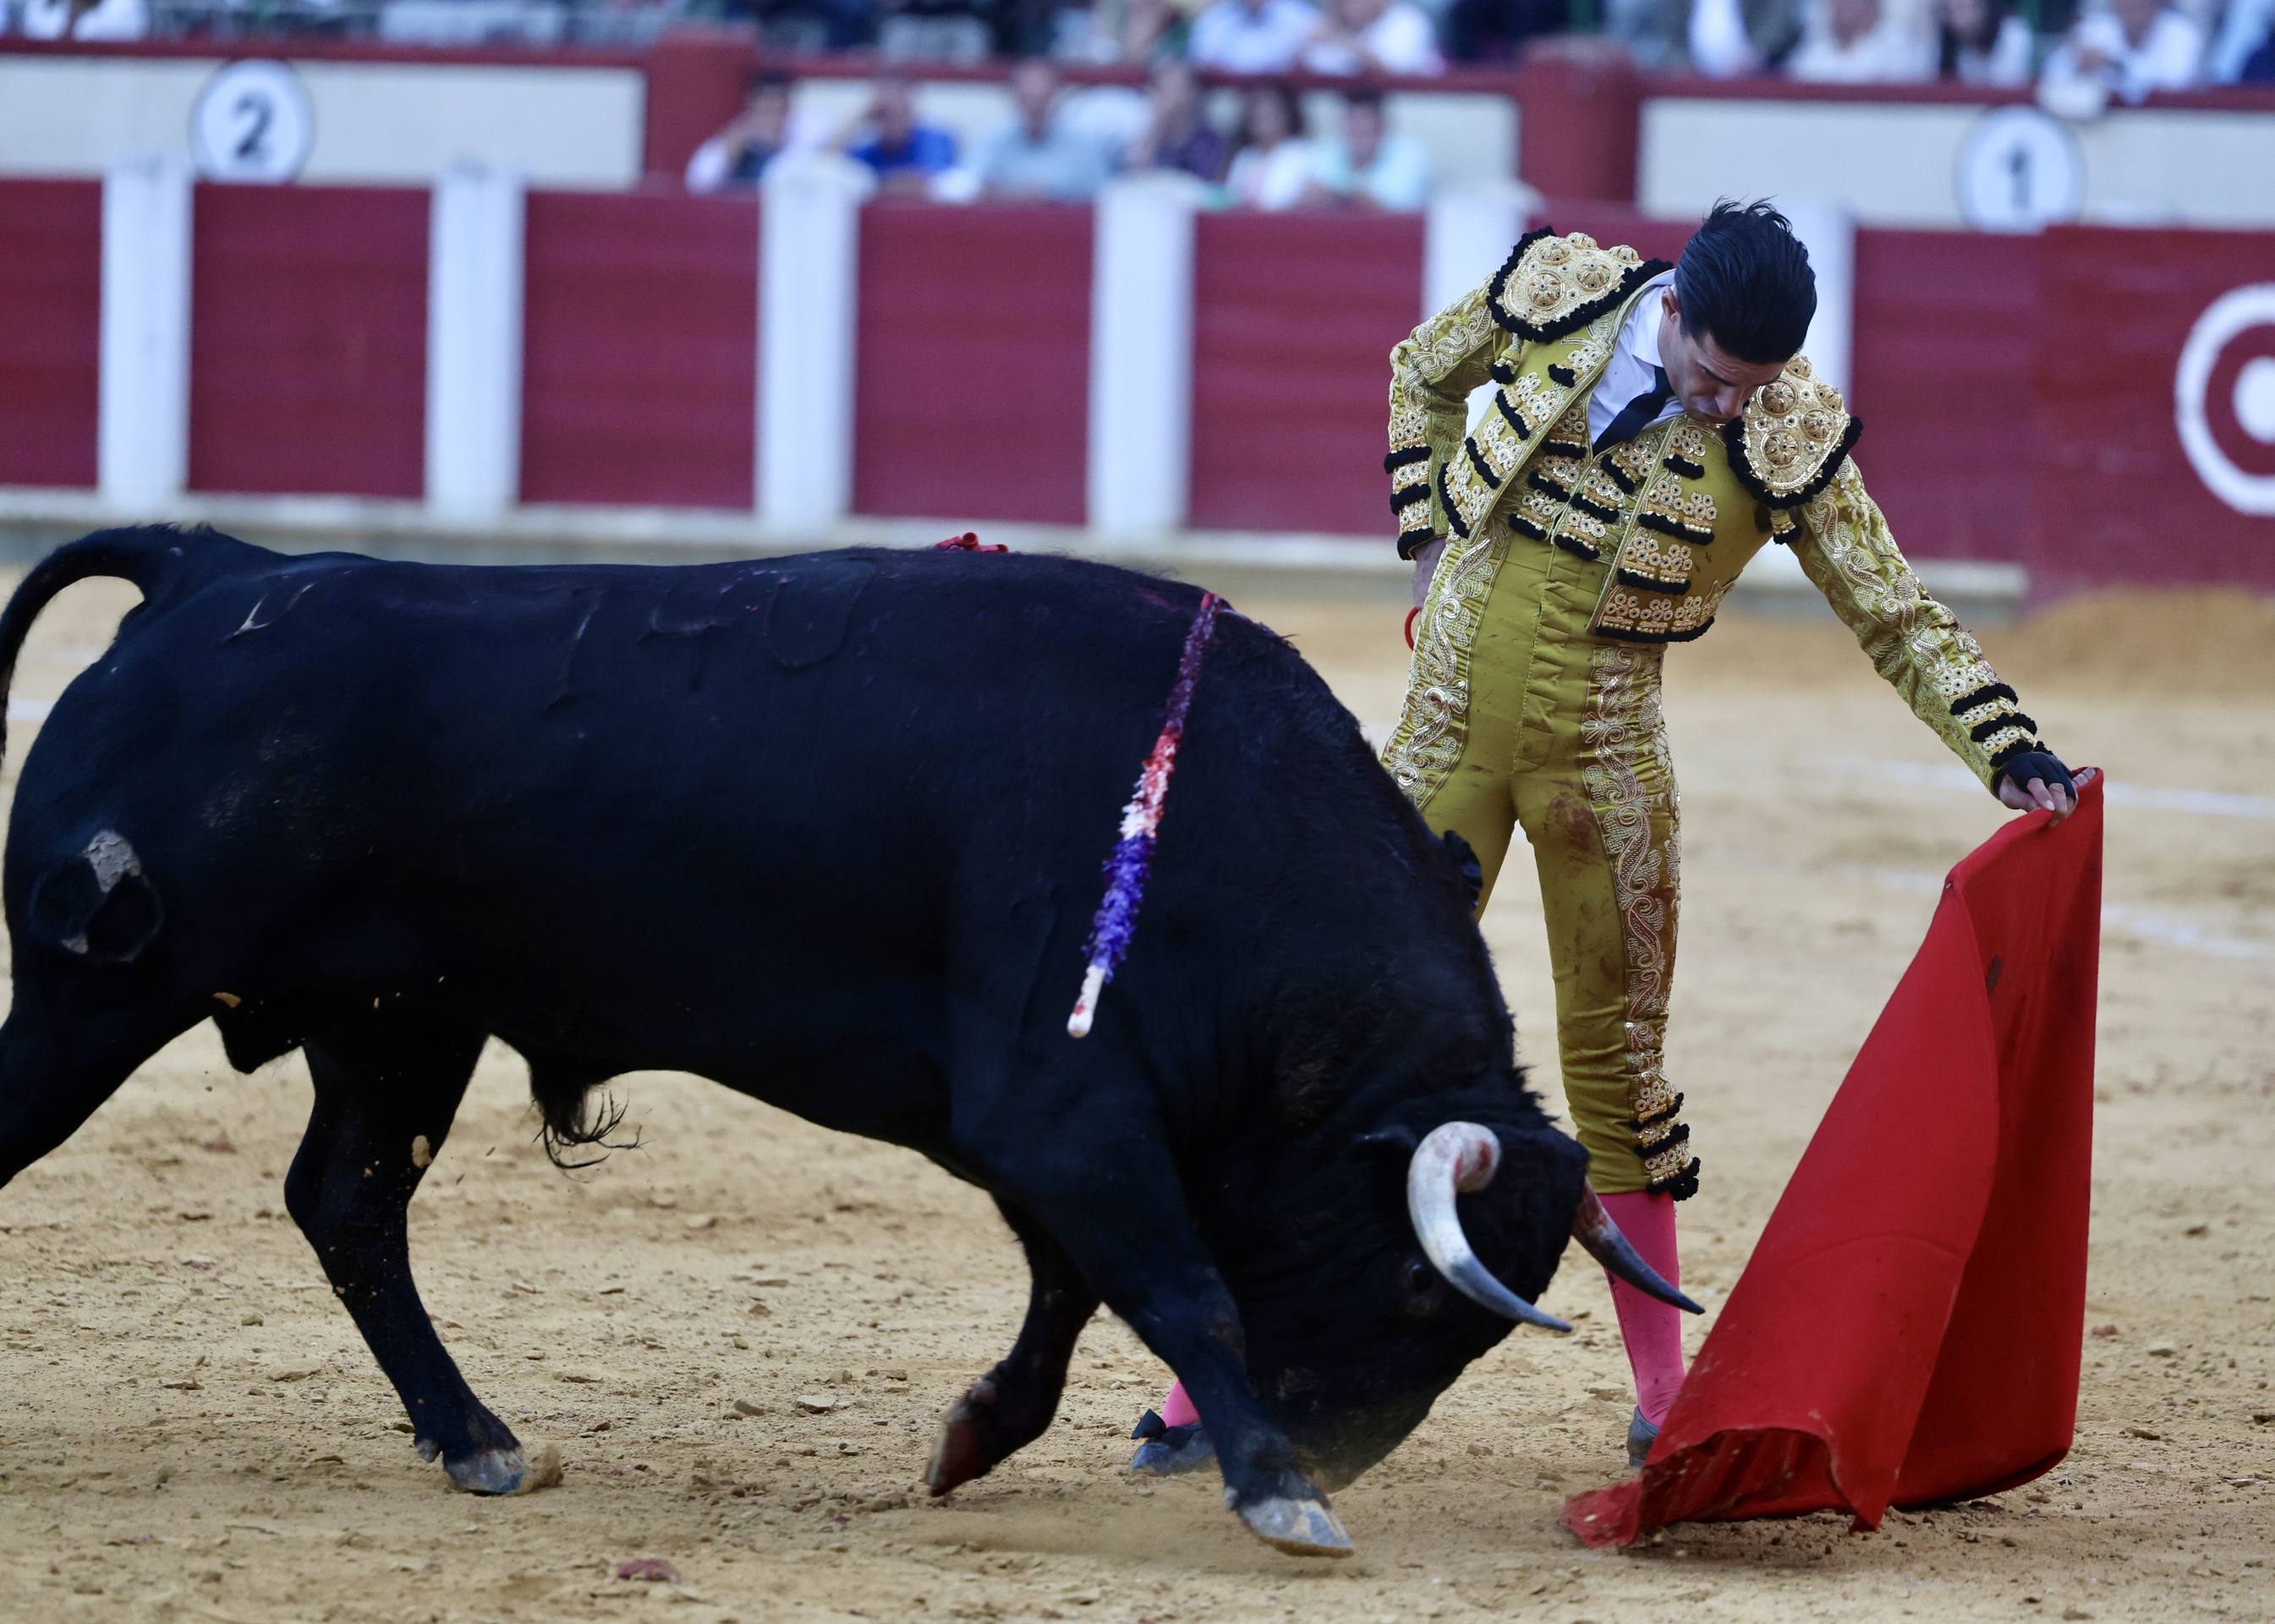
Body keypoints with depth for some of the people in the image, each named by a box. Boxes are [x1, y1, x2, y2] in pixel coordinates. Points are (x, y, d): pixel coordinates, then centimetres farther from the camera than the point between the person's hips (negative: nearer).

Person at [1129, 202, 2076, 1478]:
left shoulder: (1789, 436, -11)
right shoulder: (1561, 292, -8)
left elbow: (1899, 618, -6)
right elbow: (1425, 374, 12)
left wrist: (2011, 750, -17)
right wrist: (1428, 546, 5)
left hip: (1604, 751, 0)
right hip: (1453, 727, 1)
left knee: (1616, 1058, 6)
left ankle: (1665, 1399, 17)